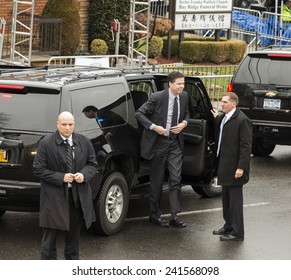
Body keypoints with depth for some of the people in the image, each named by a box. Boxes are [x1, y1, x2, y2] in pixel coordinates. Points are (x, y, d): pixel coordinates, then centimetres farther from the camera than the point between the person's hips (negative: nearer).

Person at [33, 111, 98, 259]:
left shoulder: (84, 142, 3)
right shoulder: (46, 143, -9)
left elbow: (92, 164, 10)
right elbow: (38, 169, -9)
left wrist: (84, 175, -12)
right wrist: (61, 177, -18)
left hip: (78, 197, 4)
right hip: (54, 197, -4)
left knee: (74, 234, 15)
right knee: (50, 237, -1)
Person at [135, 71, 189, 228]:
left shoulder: (183, 97, 2)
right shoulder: (158, 98, -15)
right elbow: (139, 114, -11)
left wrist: (184, 123, -2)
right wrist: (154, 127, -21)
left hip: (175, 143, 4)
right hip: (158, 143, -4)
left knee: (176, 179, -4)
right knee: (157, 181, 6)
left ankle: (174, 217, -4)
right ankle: (154, 215, 18)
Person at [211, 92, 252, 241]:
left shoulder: (242, 120, -18)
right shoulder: (223, 117, 9)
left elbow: (246, 146, -19)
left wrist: (241, 167, -22)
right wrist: (216, 118, 12)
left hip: (234, 167, -9)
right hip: (225, 166, 9)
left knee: (235, 199, -2)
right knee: (226, 198, 19)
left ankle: (237, 232, 6)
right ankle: (228, 226, 32)